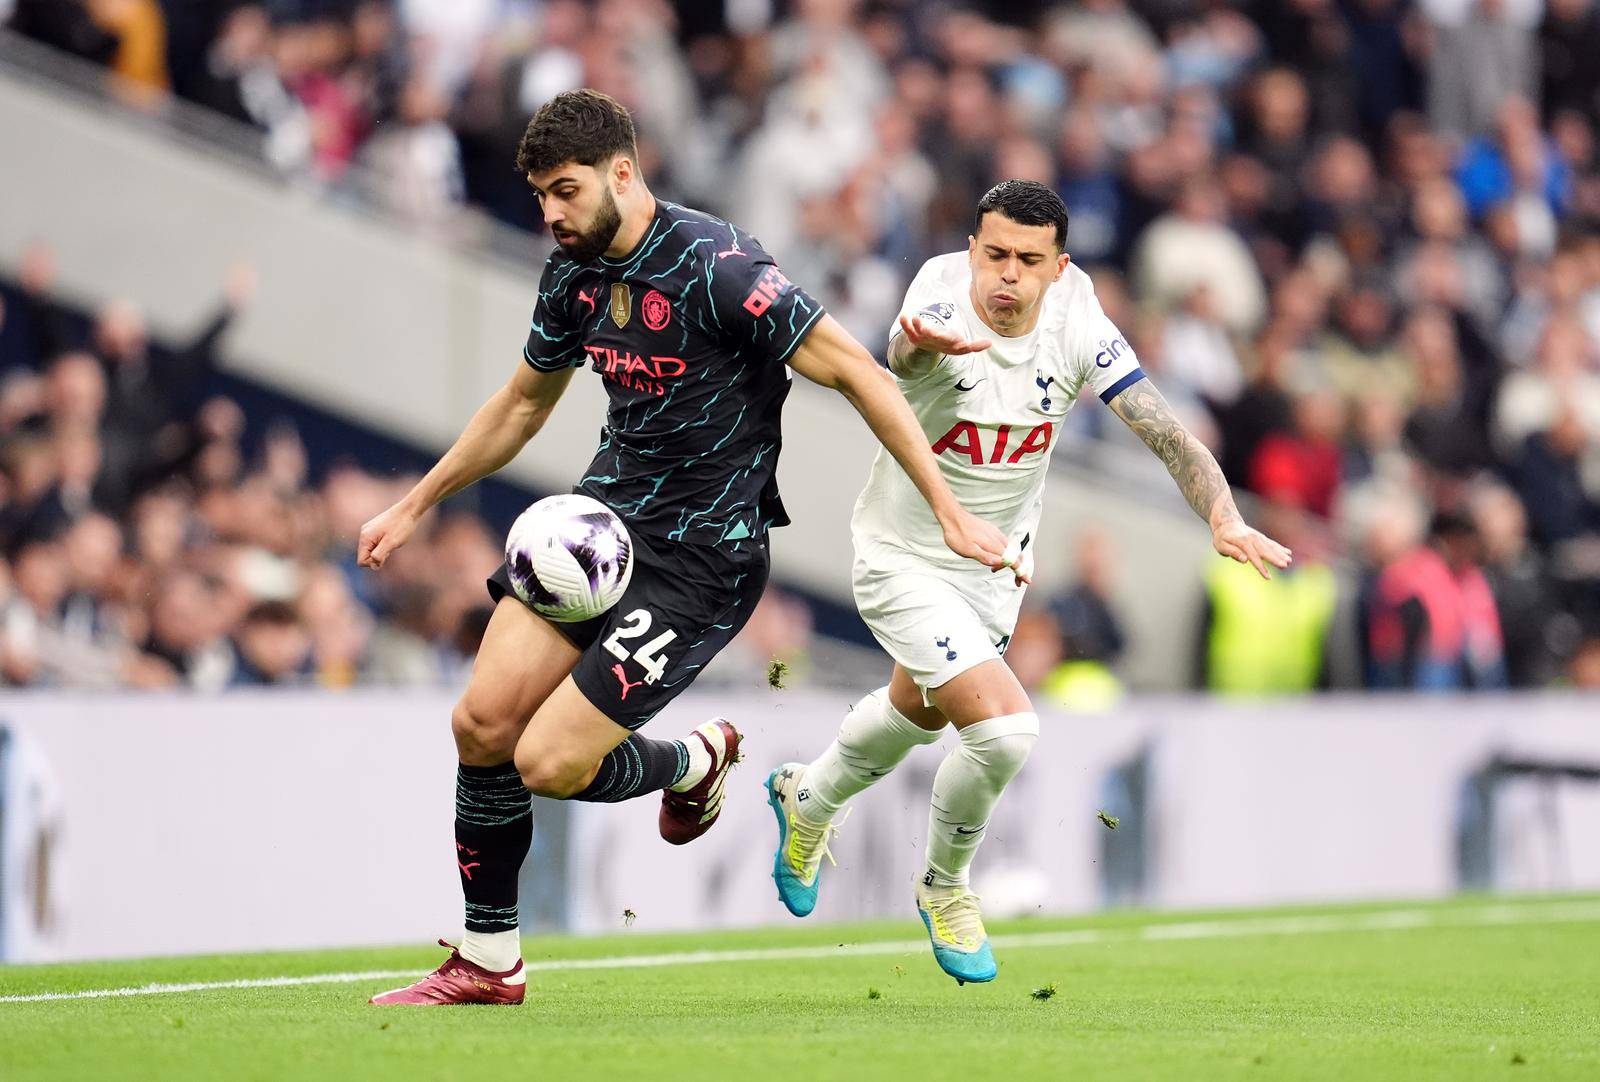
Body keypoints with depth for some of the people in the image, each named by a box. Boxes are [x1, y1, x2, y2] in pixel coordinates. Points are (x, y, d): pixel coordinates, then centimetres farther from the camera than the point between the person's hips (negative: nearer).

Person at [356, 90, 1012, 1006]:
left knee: (550, 762, -14)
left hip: (702, 555, -7)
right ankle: (488, 963, 10)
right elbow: (525, 402, 23)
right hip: (604, 516, 7)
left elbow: (854, 372, -19)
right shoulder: (576, 273, 4)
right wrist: (416, 505, 27)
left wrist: (949, 512, -20)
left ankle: (698, 762, 20)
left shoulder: (714, 266, -21)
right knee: (483, 723, -6)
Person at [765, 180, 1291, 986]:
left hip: (997, 561, 6)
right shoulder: (942, 310, -31)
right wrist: (925, 345, -80)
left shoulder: (1077, 330, -20)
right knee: (1004, 728, -19)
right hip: (903, 559, -6)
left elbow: (1167, 435, -21)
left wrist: (1224, 518, -38)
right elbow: (902, 353, -55)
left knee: (918, 712, 29)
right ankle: (945, 889, 11)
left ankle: (808, 801, 61)